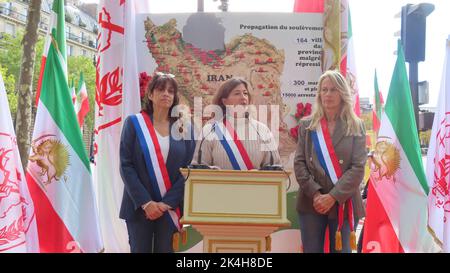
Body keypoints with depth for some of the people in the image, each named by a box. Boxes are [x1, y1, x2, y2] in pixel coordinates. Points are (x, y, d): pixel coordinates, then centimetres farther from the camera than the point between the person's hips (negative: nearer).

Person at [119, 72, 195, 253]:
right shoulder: (134, 123, 1)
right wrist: (145, 202, -13)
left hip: (171, 208, 1)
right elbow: (126, 166, -5)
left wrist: (167, 203, -10)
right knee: (140, 249, 7)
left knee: (166, 249, 7)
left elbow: (189, 169, 0)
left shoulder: (185, 127, 5)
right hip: (139, 206, -1)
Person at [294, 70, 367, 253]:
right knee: (311, 250, 7)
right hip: (311, 203, 1)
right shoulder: (307, 125, 7)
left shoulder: (356, 126, 4)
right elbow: (299, 163, 0)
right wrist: (315, 193, -12)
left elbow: (358, 168, -5)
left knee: (341, 250, 7)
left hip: (343, 204, -1)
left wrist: (333, 196, -14)